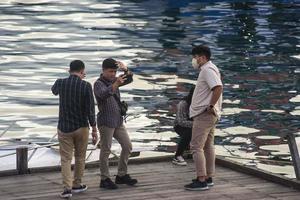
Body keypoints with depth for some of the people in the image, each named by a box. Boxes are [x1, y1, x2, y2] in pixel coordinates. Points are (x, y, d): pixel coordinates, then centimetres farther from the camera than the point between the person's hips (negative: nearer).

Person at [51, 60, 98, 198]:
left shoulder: (60, 83, -4)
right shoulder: (86, 86, -12)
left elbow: (54, 91, 22)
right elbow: (90, 109, -13)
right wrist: (94, 130, -4)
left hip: (64, 128, 1)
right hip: (81, 127, -1)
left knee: (66, 158, 3)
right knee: (80, 157, 17)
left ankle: (67, 188, -10)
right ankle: (76, 185, 27)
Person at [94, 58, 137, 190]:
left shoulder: (114, 80, 12)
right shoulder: (99, 83, -10)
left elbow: (129, 80, 3)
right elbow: (103, 94, -31)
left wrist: (126, 70, -17)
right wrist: (115, 85, -47)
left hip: (118, 121, 8)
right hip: (106, 122, -8)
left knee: (127, 146, 9)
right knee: (106, 150, -3)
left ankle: (121, 175, 19)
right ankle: (104, 179, 3)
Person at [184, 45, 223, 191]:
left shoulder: (207, 70, -15)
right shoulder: (209, 69, 18)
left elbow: (218, 87, -29)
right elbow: (215, 88, 22)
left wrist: (211, 106, -25)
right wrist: (211, 107, 13)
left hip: (203, 114, -11)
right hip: (208, 115, 11)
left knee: (196, 146, -11)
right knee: (208, 146, 15)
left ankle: (201, 180, -14)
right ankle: (208, 177, 20)